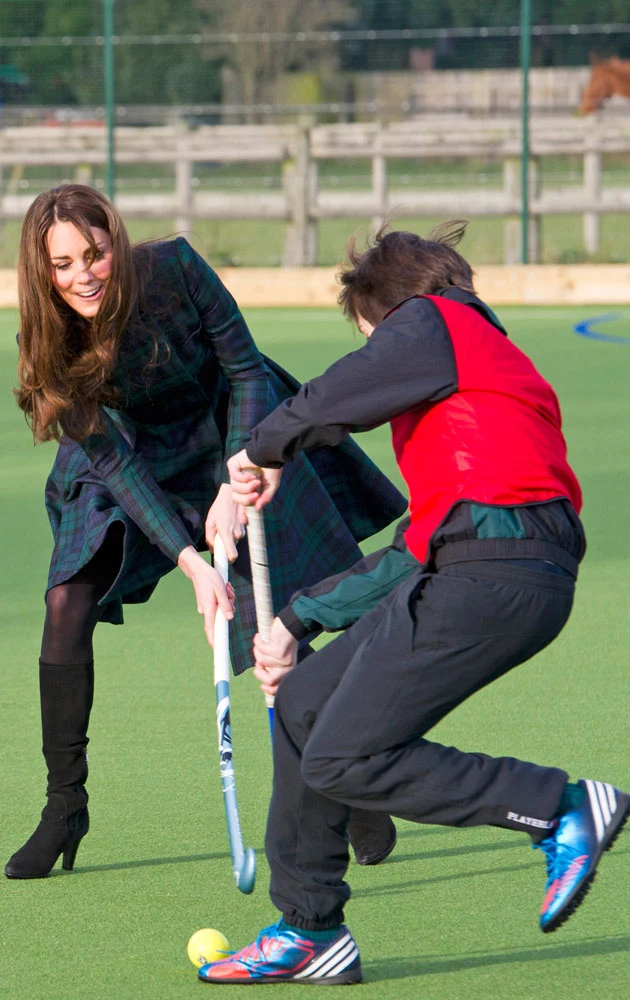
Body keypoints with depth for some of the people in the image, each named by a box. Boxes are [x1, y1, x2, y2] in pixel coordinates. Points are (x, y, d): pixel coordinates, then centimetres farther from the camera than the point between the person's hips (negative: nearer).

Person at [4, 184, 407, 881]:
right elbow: (116, 461, -25)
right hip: (134, 462, 1)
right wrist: (190, 563, -34)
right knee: (68, 602, -16)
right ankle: (65, 809, -5)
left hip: (229, 436, -1)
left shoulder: (174, 269, -30)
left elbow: (247, 370, -19)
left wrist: (234, 488, -30)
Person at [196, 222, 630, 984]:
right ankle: (308, 933, 18)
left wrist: (263, 454, 14)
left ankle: (561, 809, -8)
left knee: (344, 762, -11)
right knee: (303, 705, 14)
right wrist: (298, 622, 29)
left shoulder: (432, 322, 5)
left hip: (489, 572, -10)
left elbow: (330, 402, -8)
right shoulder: (490, 363, 32)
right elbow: (415, 548, 30)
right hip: (465, 570, 10)